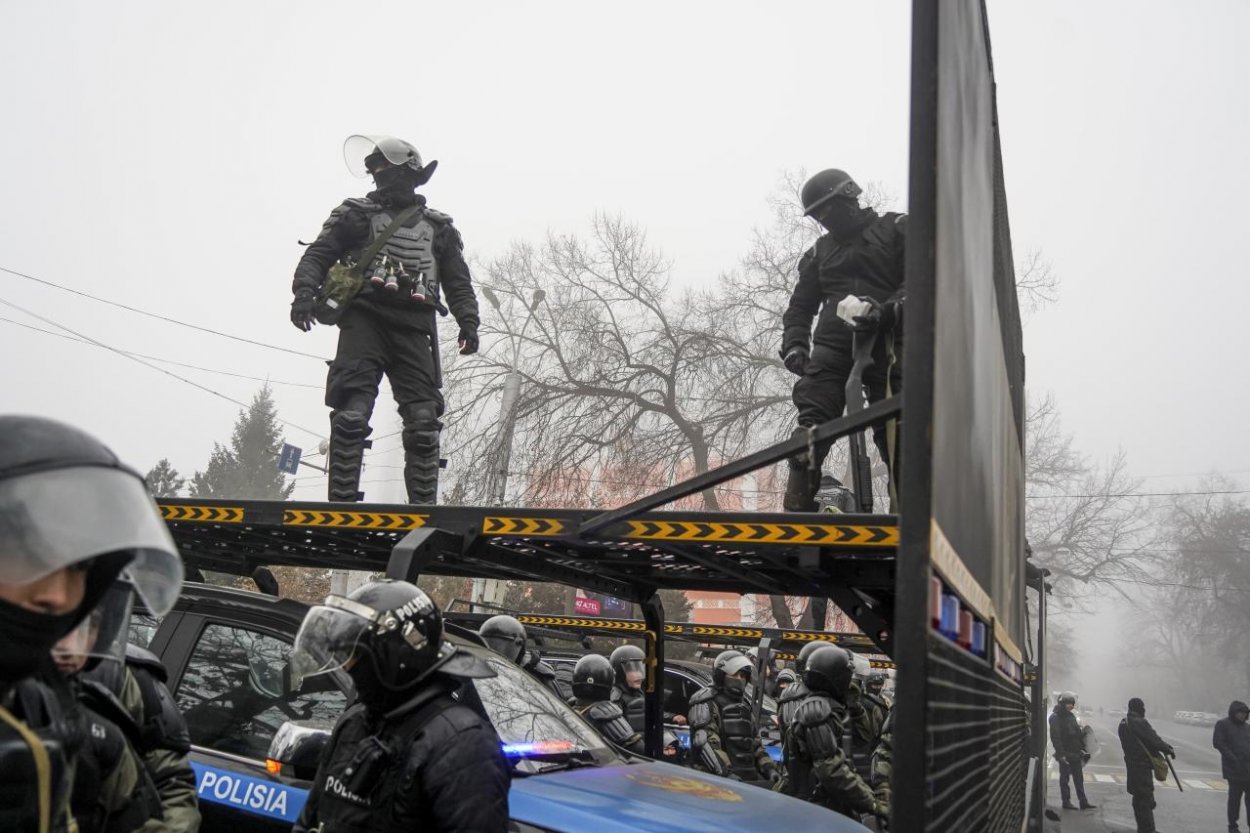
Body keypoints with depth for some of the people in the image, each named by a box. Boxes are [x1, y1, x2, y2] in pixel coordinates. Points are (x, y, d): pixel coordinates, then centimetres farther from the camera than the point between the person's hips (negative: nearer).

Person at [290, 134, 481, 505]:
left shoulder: (438, 228, 22)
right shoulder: (357, 214, 17)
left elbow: (458, 283, 21)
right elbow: (318, 255, 8)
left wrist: (468, 322, 4)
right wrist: (304, 292, -11)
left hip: (414, 328, 2)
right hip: (365, 320, -2)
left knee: (423, 423, -6)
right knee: (351, 416, -14)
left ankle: (424, 506, -4)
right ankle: (342, 502, -13)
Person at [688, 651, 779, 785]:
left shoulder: (744, 704, 26)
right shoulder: (707, 703, -3)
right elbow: (703, 743, -15)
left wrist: (769, 768, 12)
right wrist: (725, 773, -24)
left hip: (749, 776, 8)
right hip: (718, 778, -8)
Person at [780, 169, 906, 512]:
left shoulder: (897, 229, 11)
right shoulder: (819, 252, 24)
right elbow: (801, 305, 22)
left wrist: (890, 309, -21)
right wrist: (794, 346, 4)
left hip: (886, 342, -3)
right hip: (832, 344, 3)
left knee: (896, 433, -7)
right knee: (812, 426, -12)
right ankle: (796, 510, -15)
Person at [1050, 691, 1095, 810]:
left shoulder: (1071, 716, 13)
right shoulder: (1055, 717, -12)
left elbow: (1078, 732, 19)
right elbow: (1055, 737, -17)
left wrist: (1082, 748, 12)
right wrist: (1061, 753, -22)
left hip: (1075, 753, 7)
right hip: (1065, 753, -7)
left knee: (1079, 778, 10)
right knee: (1064, 777, 3)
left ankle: (1083, 802, 14)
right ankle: (1066, 802, 10)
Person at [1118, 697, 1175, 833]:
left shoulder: (1123, 723, 10)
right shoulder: (1140, 723, -19)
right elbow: (1154, 740, -18)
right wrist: (1169, 749, -3)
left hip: (1131, 763, 9)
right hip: (1142, 764, -9)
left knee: (1138, 796, 18)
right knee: (1145, 797, -4)